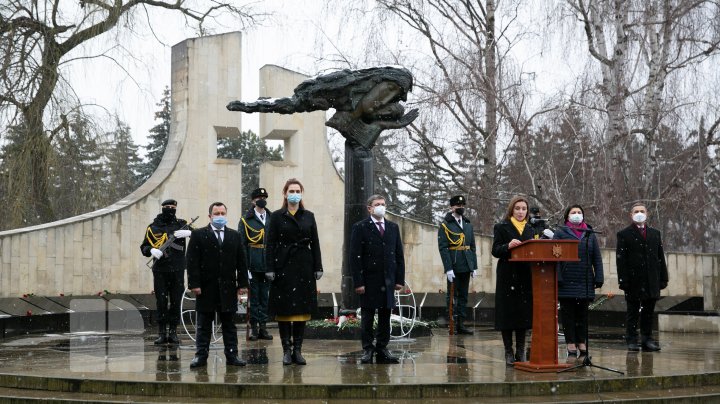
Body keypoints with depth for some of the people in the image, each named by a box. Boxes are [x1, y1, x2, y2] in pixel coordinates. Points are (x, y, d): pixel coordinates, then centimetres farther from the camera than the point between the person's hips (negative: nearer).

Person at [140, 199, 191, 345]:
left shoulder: (181, 224, 8)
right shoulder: (153, 227, 9)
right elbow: (143, 247, 10)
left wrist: (189, 233, -22)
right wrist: (151, 250, -12)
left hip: (177, 270, 0)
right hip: (160, 270, 0)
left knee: (176, 301, 3)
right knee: (161, 302, -1)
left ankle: (173, 332, 11)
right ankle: (162, 333, 5)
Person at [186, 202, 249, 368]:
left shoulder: (235, 236, 11)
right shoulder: (198, 235, 2)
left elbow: (241, 262, 10)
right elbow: (192, 262, -4)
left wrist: (242, 284, 3)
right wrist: (194, 284, -12)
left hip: (228, 288, 2)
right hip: (206, 287, -2)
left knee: (229, 323, 6)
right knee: (203, 324, 3)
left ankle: (232, 355, 11)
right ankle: (201, 356, 8)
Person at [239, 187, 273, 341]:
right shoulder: (246, 220, 0)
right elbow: (242, 245, -4)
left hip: (268, 264, 3)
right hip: (253, 265, -3)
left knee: (265, 295, 8)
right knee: (254, 295, 1)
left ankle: (263, 327, 14)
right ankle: (254, 328, 7)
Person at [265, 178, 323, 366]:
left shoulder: (309, 216, 9)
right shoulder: (277, 216, 3)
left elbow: (315, 243, 8)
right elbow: (270, 244, -1)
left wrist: (318, 267, 2)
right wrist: (270, 269, -8)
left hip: (304, 266, 2)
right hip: (283, 266, -2)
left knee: (302, 308, 3)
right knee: (283, 309, 0)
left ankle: (297, 350, 9)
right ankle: (287, 349, 6)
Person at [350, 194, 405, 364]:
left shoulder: (393, 227, 12)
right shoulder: (360, 228, -2)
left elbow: (399, 255, 12)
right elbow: (354, 257, -7)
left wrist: (400, 279, 4)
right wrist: (358, 282, -13)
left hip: (388, 280, 4)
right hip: (369, 280, -4)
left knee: (385, 316, 7)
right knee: (367, 317, 2)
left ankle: (382, 350, 14)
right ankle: (367, 350, 9)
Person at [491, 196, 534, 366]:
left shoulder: (529, 230, 16)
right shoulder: (501, 227, 1)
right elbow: (495, 251, -7)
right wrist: (508, 246, -24)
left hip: (525, 278, 4)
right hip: (507, 277, -4)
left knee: (524, 314, 5)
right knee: (507, 313, -2)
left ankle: (520, 352, 12)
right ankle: (509, 352, 4)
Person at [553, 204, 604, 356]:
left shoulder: (590, 234, 12)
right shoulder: (560, 233, 3)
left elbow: (597, 258, 9)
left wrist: (599, 278, 0)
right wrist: (557, 278, -13)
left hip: (585, 281, 3)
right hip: (567, 280, -3)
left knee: (582, 313, 8)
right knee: (568, 313, 1)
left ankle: (581, 342, 16)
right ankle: (570, 343, 6)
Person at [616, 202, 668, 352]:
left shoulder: (655, 233, 15)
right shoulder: (624, 234, 1)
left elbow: (660, 257, 14)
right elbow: (621, 259, -4)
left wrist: (663, 278, 7)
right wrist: (623, 280, -12)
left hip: (652, 282, 4)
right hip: (634, 280, -4)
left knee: (648, 312, 7)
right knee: (632, 312, 1)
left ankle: (647, 340, 12)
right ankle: (632, 341, 5)